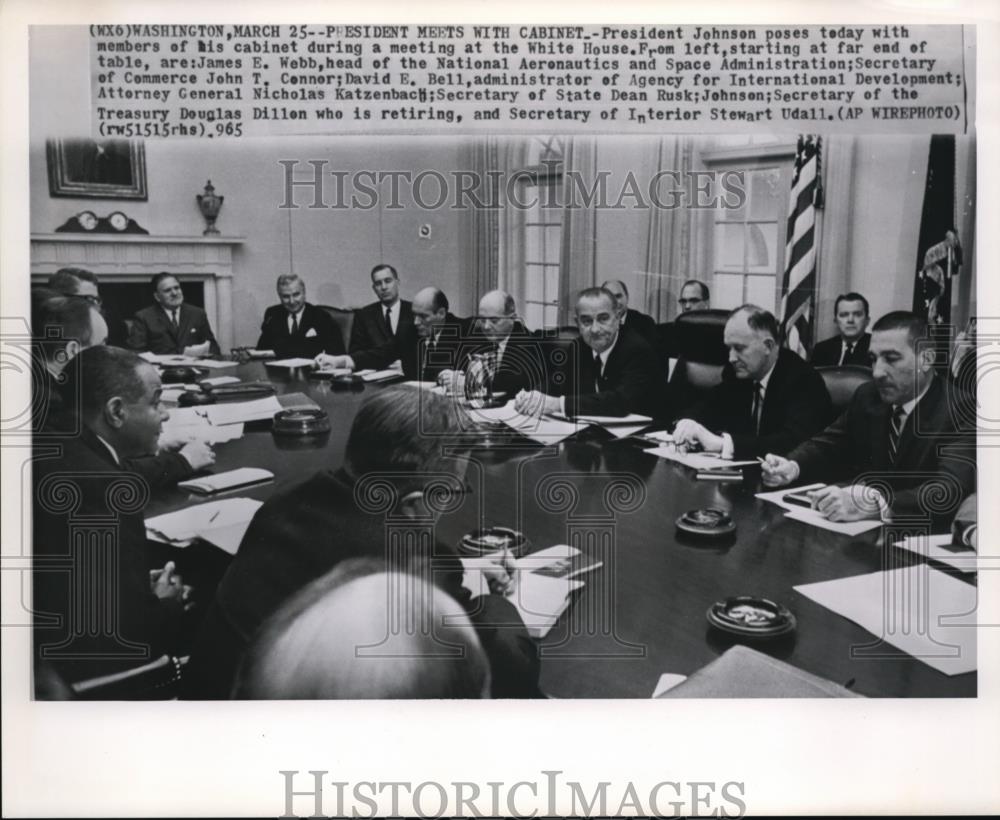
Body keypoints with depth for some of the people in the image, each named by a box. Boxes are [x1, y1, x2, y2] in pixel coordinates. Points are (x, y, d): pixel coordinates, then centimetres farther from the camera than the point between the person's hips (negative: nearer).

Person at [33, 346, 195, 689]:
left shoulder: (56, 456, 2)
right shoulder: (105, 488, -25)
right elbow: (132, 633, -22)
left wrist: (144, 590, 4)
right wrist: (165, 608, -2)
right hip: (84, 666, -8)